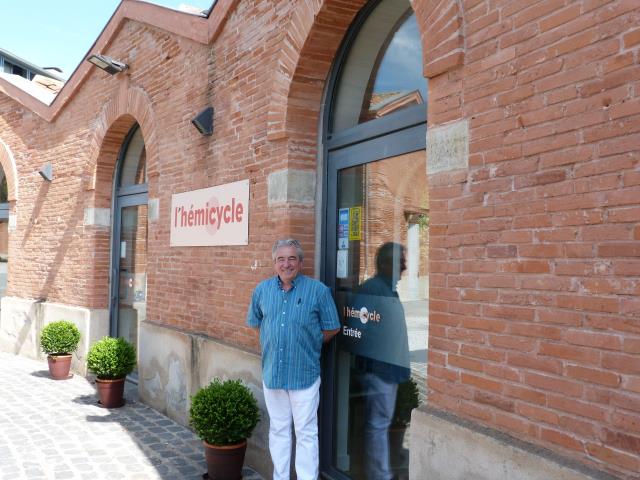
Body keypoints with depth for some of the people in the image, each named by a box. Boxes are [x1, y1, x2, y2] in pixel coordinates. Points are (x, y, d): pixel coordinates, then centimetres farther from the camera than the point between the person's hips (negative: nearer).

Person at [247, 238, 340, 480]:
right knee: (278, 429, 17)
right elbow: (255, 322, 18)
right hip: (272, 371, 4)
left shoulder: (318, 290, -7)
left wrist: (308, 343, 1)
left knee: (306, 433, 3)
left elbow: (331, 328, 0)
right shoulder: (262, 289, 4)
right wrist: (272, 342, 11)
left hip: (304, 372, -4)